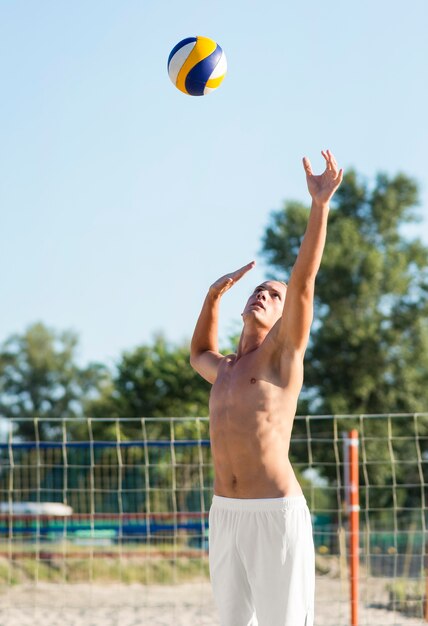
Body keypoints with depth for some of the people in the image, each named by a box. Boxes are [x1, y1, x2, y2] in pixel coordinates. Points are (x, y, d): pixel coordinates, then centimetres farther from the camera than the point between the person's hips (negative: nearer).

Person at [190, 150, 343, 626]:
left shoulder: (283, 353, 2)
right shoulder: (226, 371, 21)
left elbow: (304, 279, -9)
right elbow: (199, 355, 46)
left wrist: (320, 205, -15)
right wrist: (215, 293, 37)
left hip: (276, 514, -7)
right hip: (225, 515, 7)